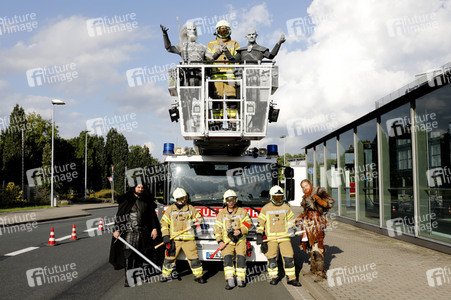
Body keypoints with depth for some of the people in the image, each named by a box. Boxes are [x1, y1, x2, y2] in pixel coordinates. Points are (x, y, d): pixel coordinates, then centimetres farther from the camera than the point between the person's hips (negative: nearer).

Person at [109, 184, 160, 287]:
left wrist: (155, 228, 8)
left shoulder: (147, 201, 12)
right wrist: (117, 229, -4)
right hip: (129, 231, -3)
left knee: (139, 256, 5)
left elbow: (152, 216, 16)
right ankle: (128, 279, -8)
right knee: (128, 255, -10)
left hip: (143, 232, 3)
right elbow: (119, 216, 3)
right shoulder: (126, 200, 3)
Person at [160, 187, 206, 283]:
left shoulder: (190, 208, 9)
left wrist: (195, 222, -5)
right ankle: (165, 275, 19)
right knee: (170, 257, 3)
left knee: (193, 257, -1)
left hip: (188, 239, 0)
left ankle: (198, 275, 10)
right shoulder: (170, 209, 7)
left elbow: (199, 218, 18)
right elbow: (164, 223, 6)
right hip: (174, 239, 0)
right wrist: (165, 236, -4)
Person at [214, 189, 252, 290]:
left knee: (241, 258, -15)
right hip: (227, 242, 0)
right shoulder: (221, 214, 13)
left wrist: (240, 231, -15)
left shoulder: (242, 212, 11)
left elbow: (248, 224, 2)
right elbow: (217, 229, 8)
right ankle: (229, 281, -20)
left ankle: (241, 279, -6)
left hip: (240, 241, 0)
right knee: (227, 258, -17)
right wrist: (220, 241, -4)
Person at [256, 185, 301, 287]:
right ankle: (274, 277, 17)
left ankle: (291, 278, 6)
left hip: (284, 236, 1)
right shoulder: (265, 209, 2)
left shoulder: (286, 207, 9)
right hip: (271, 238, -1)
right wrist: (259, 235, -3)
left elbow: (291, 219, 22)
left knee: (288, 257, -2)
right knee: (271, 258, 2)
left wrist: (291, 228, 9)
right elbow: (260, 222, 3)